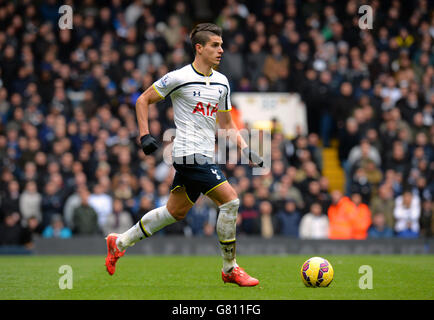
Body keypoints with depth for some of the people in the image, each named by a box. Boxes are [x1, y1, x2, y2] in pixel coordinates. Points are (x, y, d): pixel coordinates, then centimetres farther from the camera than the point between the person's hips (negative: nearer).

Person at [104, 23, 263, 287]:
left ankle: (120, 242, 29)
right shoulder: (179, 78, -9)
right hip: (190, 153, -8)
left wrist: (246, 150, 9)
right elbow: (143, 100, 0)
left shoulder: (222, 82, 12)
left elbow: (227, 124, 21)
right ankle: (230, 269, -5)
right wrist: (145, 135, -8)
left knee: (176, 212, 15)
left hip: (205, 155, 8)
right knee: (230, 201, -15)